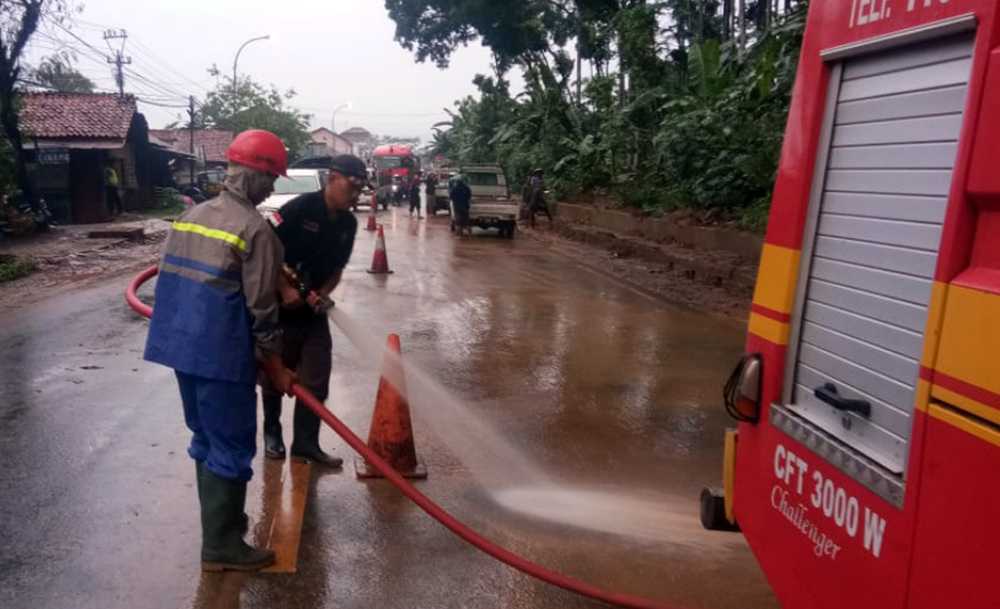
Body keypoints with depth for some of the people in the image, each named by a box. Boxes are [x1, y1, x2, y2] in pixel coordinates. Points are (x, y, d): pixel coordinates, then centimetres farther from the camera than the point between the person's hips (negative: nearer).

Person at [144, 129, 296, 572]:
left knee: (207, 438, 20)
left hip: (179, 343, 9)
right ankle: (221, 545, 10)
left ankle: (219, 522, 34)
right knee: (231, 446, 2)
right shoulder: (255, 229, -14)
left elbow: (173, 280, 18)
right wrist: (276, 365, -5)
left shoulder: (191, 215, 11)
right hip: (220, 353, -9)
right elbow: (260, 306, -14)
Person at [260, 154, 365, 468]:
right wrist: (285, 289, -20)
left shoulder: (349, 223, 1)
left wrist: (322, 295, -7)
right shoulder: (299, 208, -18)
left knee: (316, 379, 5)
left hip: (314, 310, 5)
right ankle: (272, 432, 31)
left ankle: (305, 443, 15)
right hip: (280, 307, -5)